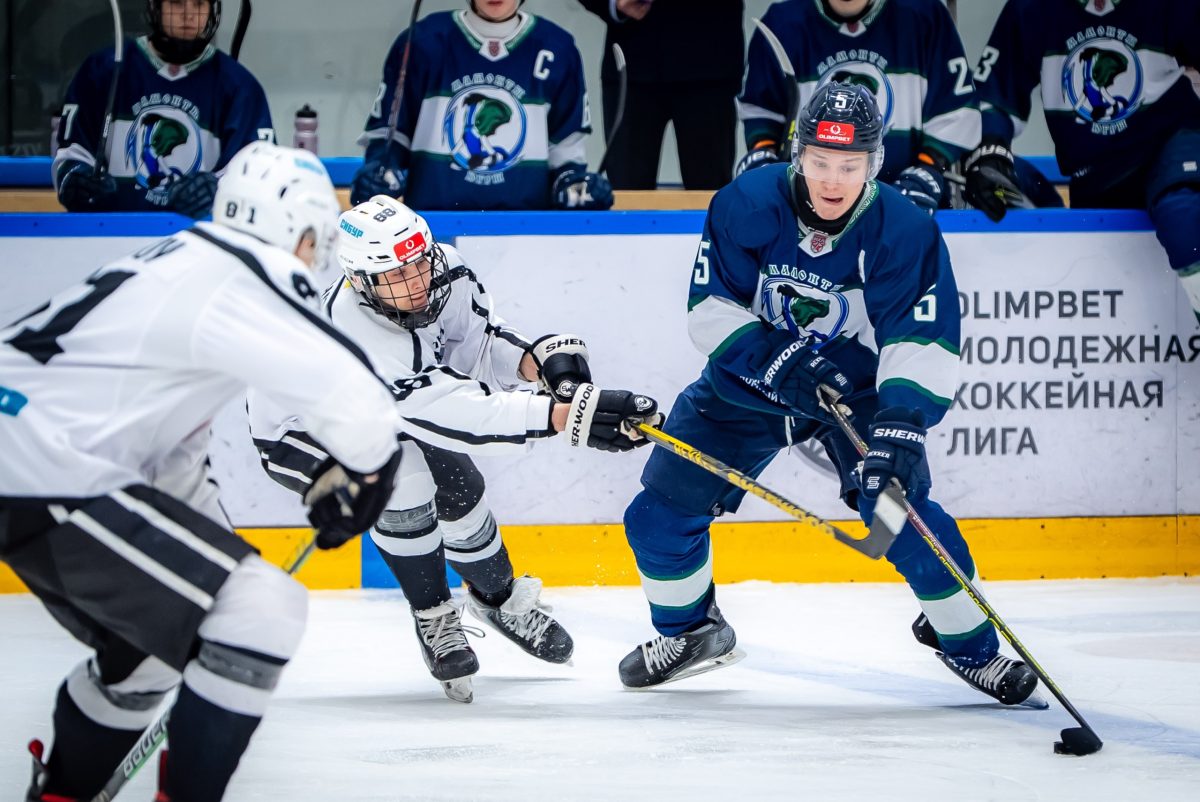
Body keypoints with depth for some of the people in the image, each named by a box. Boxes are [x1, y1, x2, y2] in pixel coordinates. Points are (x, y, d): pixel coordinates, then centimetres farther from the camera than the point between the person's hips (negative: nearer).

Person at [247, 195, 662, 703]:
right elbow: (459, 412, -50)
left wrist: (541, 357, -34)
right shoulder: (354, 327, -45)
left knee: (458, 487, -1)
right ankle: (434, 621, -7)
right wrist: (564, 415, -57)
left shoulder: (444, 271, -25)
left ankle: (497, 596, 29)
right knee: (402, 481, -28)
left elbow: (479, 341, -11)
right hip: (298, 431, -7)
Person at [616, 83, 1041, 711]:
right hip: (750, 382, 2)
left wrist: (901, 424, -43)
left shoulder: (904, 230, -23)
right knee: (661, 512, -3)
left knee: (901, 510, -20)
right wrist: (773, 358, -30)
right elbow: (710, 306, -15)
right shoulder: (746, 205, -20)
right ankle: (689, 631, 25)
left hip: (859, 386, -2)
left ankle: (967, 642, 3)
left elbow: (924, 341, -28)